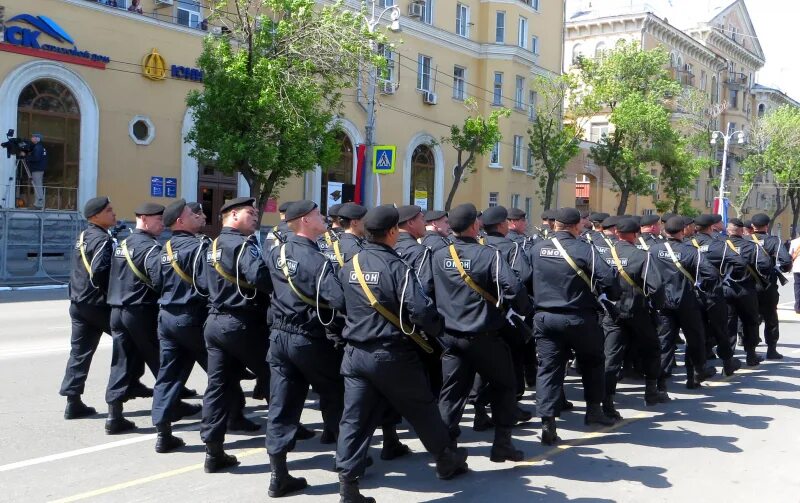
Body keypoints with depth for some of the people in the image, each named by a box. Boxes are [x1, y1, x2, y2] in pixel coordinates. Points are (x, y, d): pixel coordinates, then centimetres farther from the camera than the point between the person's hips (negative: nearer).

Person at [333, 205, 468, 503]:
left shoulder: (349, 266, 3)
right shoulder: (396, 267, -16)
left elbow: (337, 304, 13)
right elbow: (420, 310, -23)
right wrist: (437, 329, -4)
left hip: (355, 353, 5)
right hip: (392, 354, -4)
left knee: (355, 418, 7)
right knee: (422, 409, 15)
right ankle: (447, 460, 34)